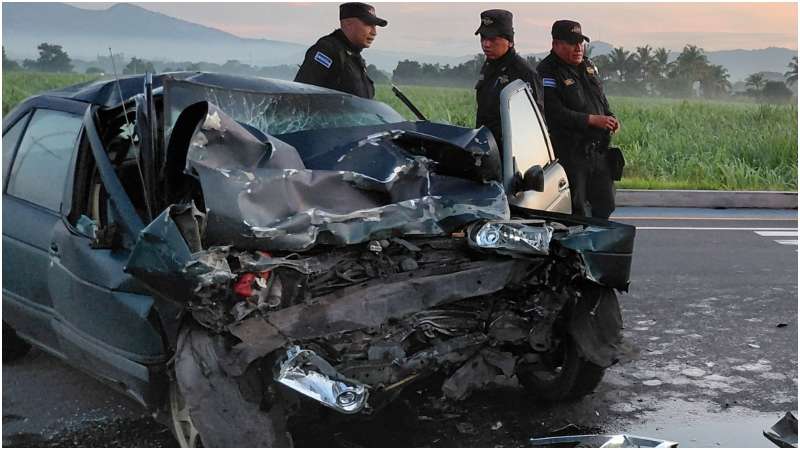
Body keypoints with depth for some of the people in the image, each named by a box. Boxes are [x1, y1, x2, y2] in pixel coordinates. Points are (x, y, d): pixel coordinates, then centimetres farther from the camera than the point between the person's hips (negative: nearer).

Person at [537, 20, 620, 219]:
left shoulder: (588, 66, 14)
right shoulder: (547, 73, -12)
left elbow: (601, 96, 27)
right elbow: (555, 113, -22)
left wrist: (609, 117, 6)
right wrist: (592, 120, -23)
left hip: (599, 150, 8)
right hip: (570, 154, -8)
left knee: (604, 206, 14)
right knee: (576, 212, -2)